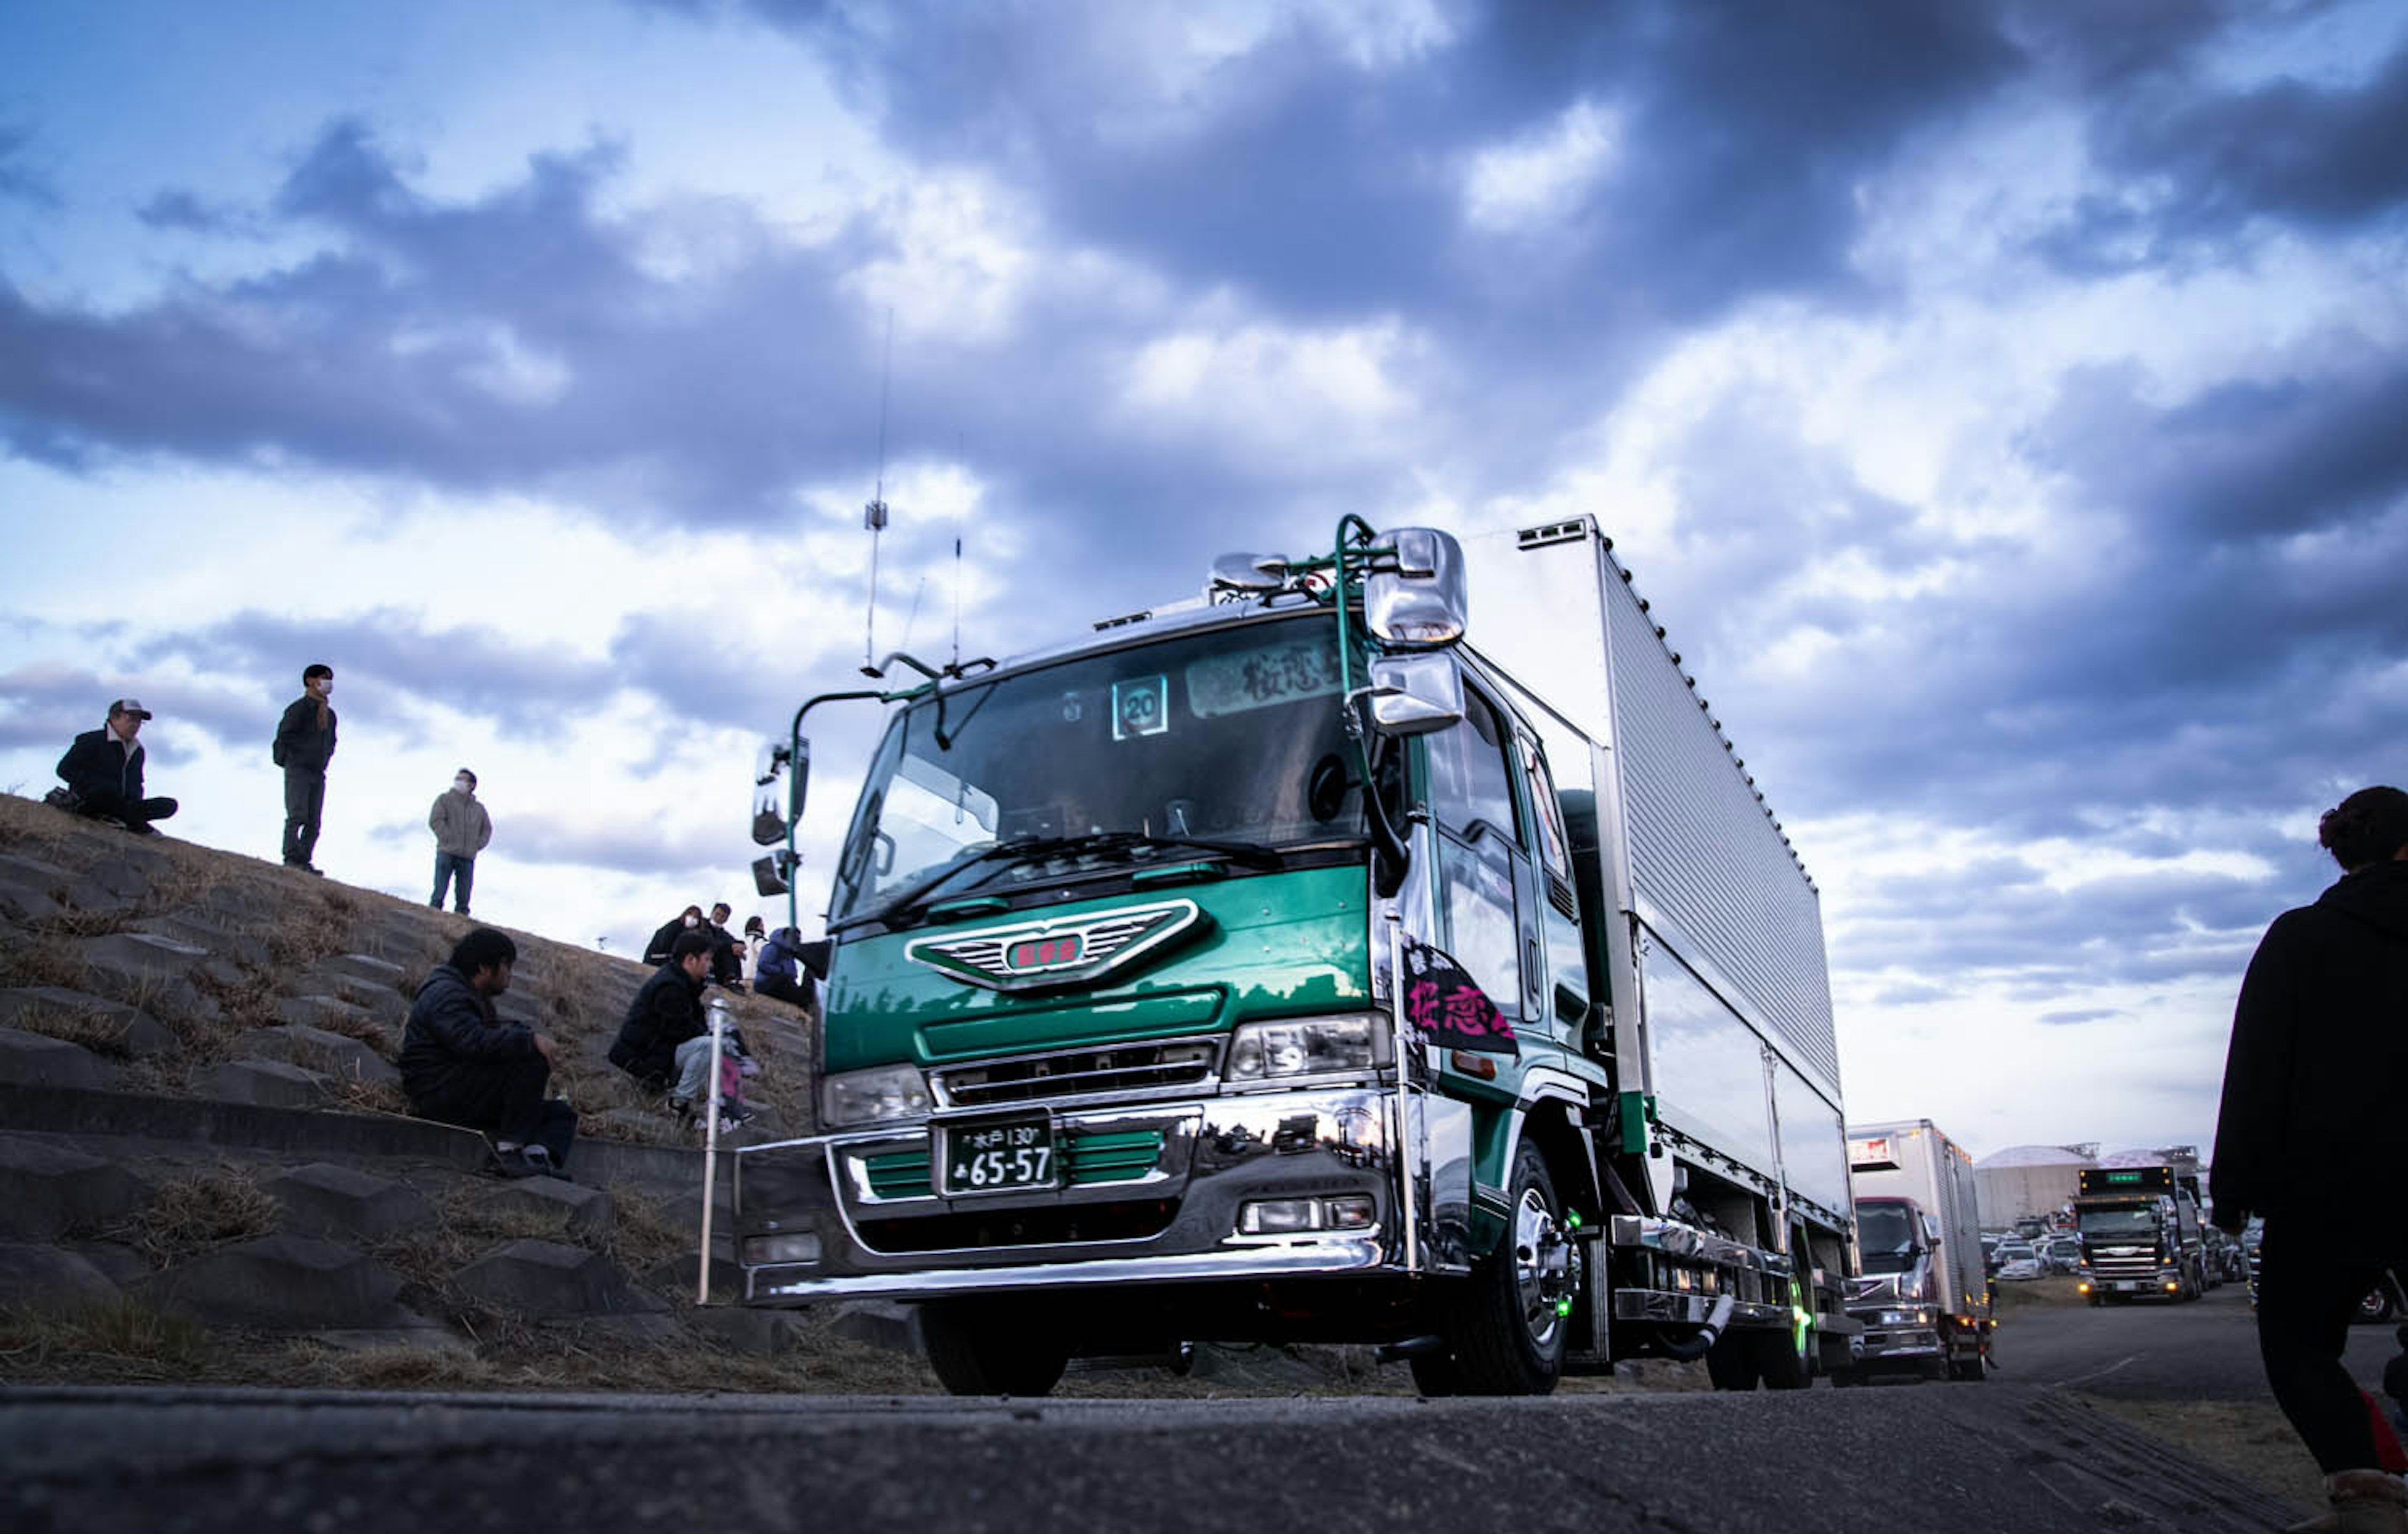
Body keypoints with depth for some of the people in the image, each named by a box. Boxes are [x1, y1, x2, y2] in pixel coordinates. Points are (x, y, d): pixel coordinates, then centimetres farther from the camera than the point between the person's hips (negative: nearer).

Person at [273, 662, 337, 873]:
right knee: (297, 815, -15)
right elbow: (284, 735, -8)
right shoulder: (299, 708, -2)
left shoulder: (330, 714, 20)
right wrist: (308, 749, -10)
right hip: (297, 769, -7)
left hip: (318, 774, 7)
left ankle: (304, 862, -3)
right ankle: (292, 858, -17)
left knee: (314, 822, -1)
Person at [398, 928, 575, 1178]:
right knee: (533, 1059, -26)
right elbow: (474, 1042, -30)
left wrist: (518, 1032, -4)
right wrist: (530, 1039, -32)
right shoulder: (446, 995, -13)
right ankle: (510, 1149, -26)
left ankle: (539, 1154, -30)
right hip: (440, 1097, -11)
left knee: (561, 1114, 2)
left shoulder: (470, 996, 23)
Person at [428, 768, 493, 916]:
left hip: (467, 857, 4)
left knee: (464, 897, 0)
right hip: (447, 853, -4)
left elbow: (487, 829, 25)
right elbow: (435, 821, -2)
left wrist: (478, 845, 8)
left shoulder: (479, 808, 20)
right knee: (439, 893, -11)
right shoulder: (445, 800, 9)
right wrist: (448, 840, -10)